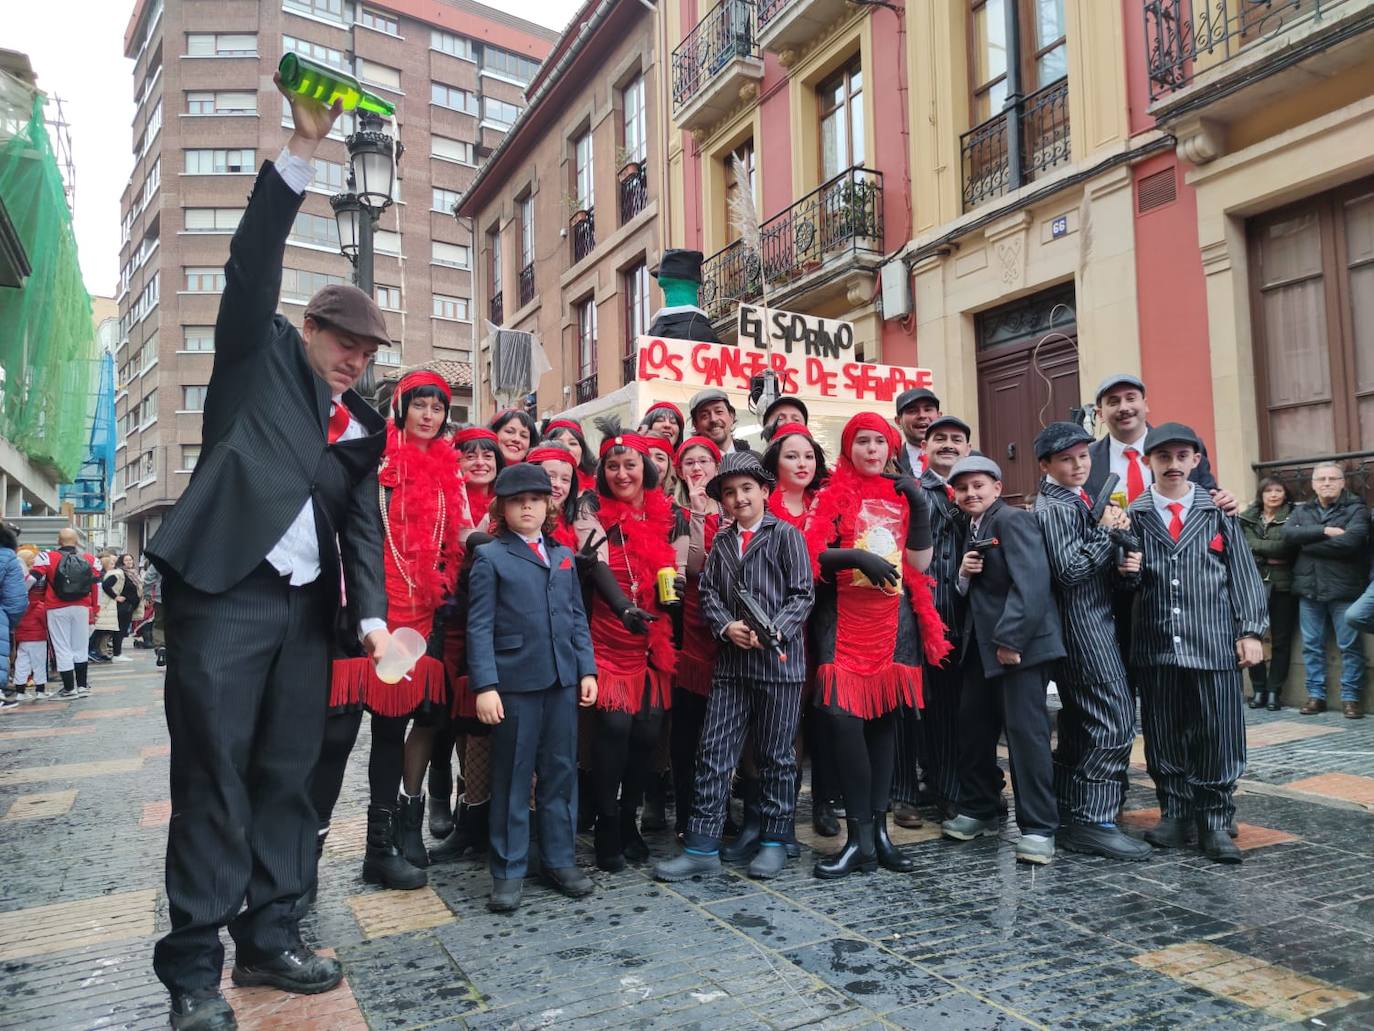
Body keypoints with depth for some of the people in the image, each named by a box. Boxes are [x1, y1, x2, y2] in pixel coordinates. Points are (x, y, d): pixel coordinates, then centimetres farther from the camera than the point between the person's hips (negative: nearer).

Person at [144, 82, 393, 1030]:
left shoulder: (362, 424, 16)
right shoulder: (261, 354, 8)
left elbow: (362, 522, 10)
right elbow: (254, 263, -6)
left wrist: (372, 613, -3)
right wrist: (303, 152, -12)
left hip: (306, 606, 5)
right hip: (225, 592, -5)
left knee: (287, 777, 9)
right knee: (213, 779, -1)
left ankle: (270, 938, 21)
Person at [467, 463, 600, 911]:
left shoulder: (564, 555, 15)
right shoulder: (490, 557, 1)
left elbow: (578, 617, 15)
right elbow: (479, 627, -4)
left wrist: (586, 669, 6)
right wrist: (485, 686, -12)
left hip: (562, 678, 4)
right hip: (514, 680, -4)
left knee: (560, 772, 10)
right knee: (512, 776, 4)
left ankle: (559, 860, 22)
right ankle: (508, 872, 14)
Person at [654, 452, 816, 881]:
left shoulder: (787, 535, -1)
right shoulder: (721, 542, 15)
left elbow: (802, 594, -6)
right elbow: (708, 593, 7)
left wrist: (773, 632, -19)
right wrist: (726, 627, -11)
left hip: (779, 659, -4)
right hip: (730, 661, 4)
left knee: (776, 755, 7)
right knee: (714, 753, 3)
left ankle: (775, 841, 21)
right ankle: (702, 846, 9)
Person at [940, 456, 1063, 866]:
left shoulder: (1013, 520, -9)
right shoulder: (971, 530, 17)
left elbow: (1031, 583, -20)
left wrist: (1010, 639, -22)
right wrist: (963, 574, -4)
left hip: (1020, 643, -8)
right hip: (981, 644, 9)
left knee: (1026, 731, -6)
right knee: (973, 727, 11)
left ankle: (1038, 828, 4)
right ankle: (977, 811, 25)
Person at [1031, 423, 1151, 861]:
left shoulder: (1078, 499, 17)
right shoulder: (1054, 508, -12)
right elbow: (1069, 569, -22)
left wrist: (1122, 564, 0)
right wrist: (1107, 531, -15)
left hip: (1095, 622, 10)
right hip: (1085, 625, -10)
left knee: (1080, 720, 13)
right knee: (1115, 722, -10)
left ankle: (1066, 809, 22)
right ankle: (1093, 822, -6)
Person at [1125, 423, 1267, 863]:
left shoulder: (1219, 510, 5)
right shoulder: (1133, 516, 5)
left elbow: (1243, 572, 5)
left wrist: (1250, 630, 0)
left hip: (1214, 643, 0)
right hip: (1156, 645, 1)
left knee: (1218, 736, 3)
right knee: (1164, 737, 9)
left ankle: (1214, 822, 17)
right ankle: (1175, 815, 23)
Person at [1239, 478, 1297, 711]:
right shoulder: (1247, 518, 11)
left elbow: (1289, 546, -11)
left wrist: (1259, 548, -7)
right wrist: (1274, 551, -8)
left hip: (1282, 585, -2)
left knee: (1281, 640, 2)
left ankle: (1274, 690, 9)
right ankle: (1258, 689, 11)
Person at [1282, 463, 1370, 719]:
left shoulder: (1356, 510, 0)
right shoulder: (1302, 511, 14)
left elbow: (1350, 541, -17)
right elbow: (1288, 533, -5)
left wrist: (1307, 544, -9)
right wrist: (1324, 531, -16)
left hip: (1344, 589, -4)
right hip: (1309, 589, 4)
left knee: (1350, 646, 1)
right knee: (1312, 645, 8)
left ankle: (1350, 697, 10)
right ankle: (1315, 695, 16)